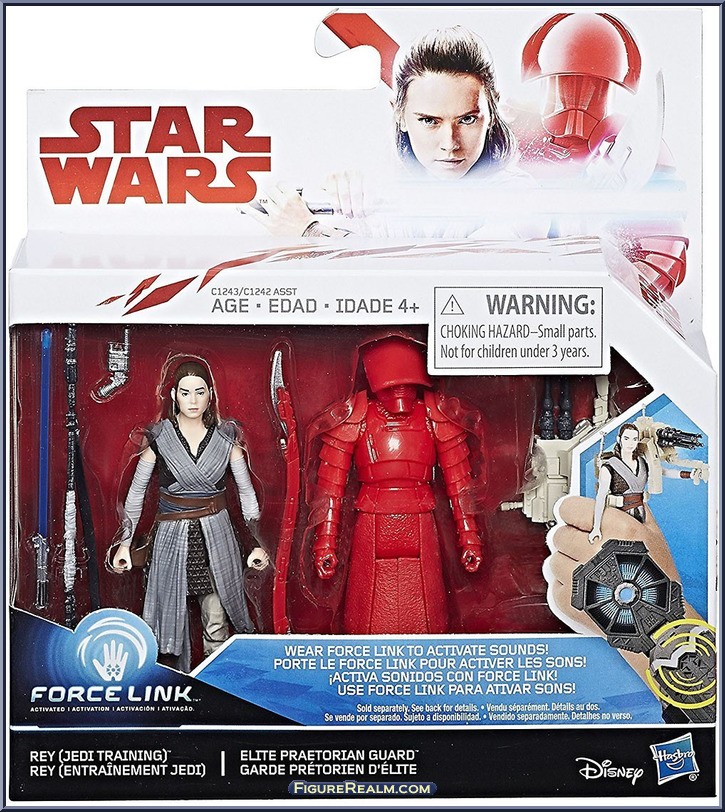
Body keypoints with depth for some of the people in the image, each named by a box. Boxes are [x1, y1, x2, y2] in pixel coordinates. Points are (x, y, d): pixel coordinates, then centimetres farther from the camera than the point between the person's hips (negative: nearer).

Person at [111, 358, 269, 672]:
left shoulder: (225, 437, 1)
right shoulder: (158, 437, -1)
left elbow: (246, 490, 6)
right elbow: (136, 491, 6)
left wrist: (258, 542, 3)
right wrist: (125, 543, 4)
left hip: (215, 536, 0)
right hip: (172, 536, 0)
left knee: (217, 624, -3)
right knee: (170, 617, 4)